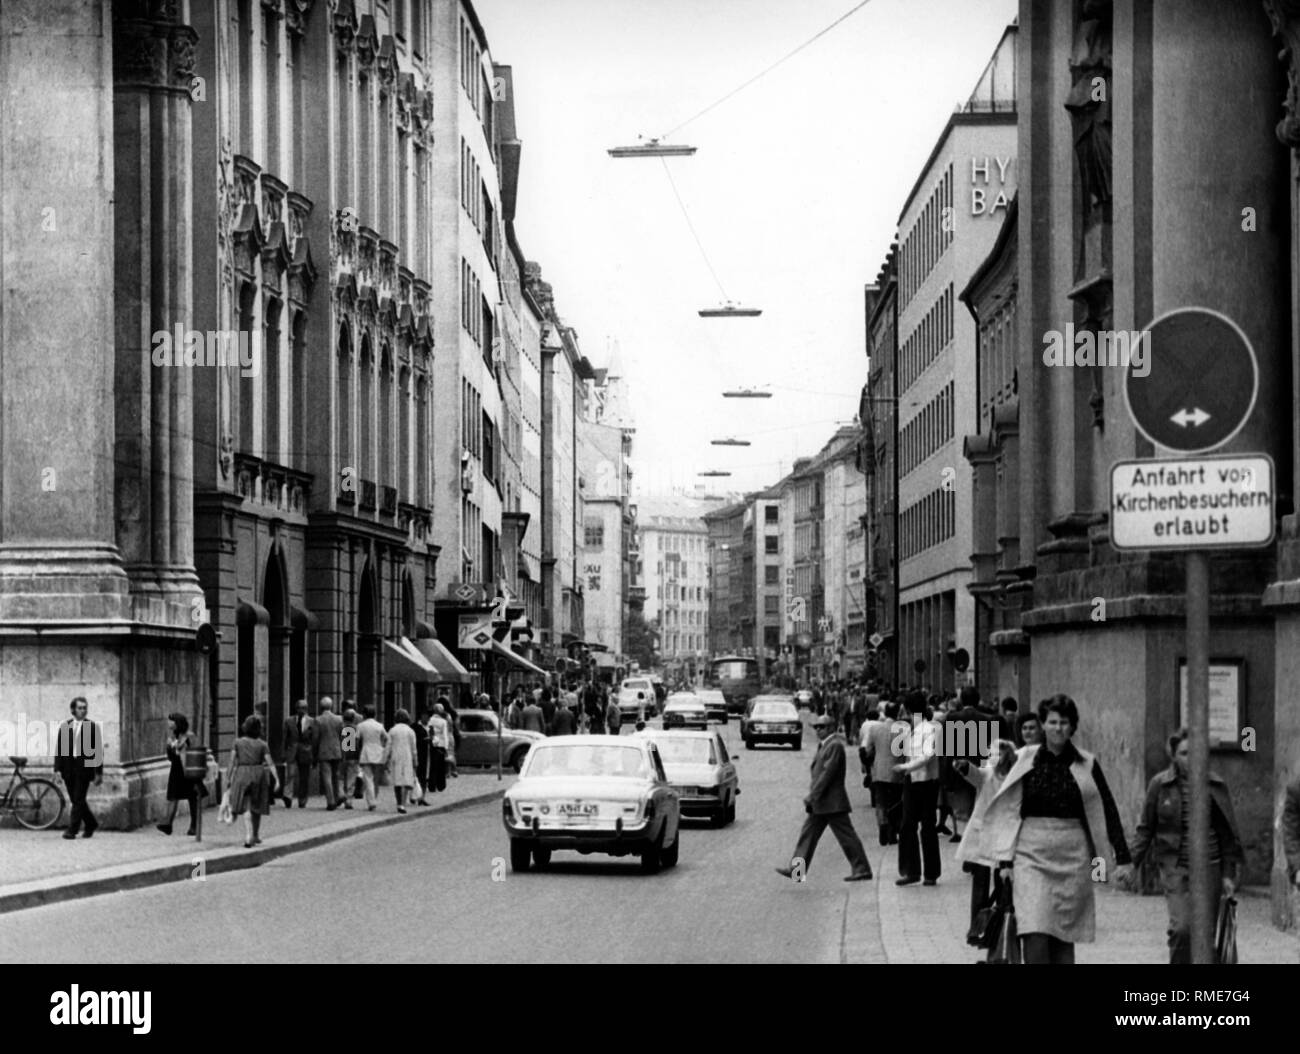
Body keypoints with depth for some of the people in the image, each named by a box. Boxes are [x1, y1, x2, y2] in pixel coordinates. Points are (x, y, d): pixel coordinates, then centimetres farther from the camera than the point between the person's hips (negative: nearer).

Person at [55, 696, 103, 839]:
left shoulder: (93, 727, 0)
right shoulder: (65, 726, 8)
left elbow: (98, 751, 0)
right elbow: (59, 749, 8)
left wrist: (99, 773, -3)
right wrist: (58, 769, 1)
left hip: (84, 768, -4)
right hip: (69, 769, 4)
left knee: (78, 800, -8)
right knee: (75, 800, 10)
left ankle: (72, 830, -6)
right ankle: (91, 824, 28)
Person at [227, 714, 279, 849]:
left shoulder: (238, 743, 0)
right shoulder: (262, 744, 0)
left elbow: (232, 763, -1)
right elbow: (270, 763, -5)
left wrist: (228, 778, 5)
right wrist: (277, 779, -5)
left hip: (242, 774, -1)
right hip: (258, 773, 1)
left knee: (245, 807, -3)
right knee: (256, 806, 16)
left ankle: (248, 835, -21)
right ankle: (256, 836, 27)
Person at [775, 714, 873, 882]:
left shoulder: (835, 746, -14)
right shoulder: (824, 746, 16)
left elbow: (827, 774, -20)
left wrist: (812, 797, -19)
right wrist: (811, 798, 9)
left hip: (832, 802, -10)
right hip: (820, 805, 10)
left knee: (847, 836, -3)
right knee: (808, 835, 6)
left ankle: (862, 870, 3)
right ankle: (797, 870, 6)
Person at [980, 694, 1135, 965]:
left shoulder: (1086, 764, 3)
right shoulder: (1026, 760, 2)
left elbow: (1109, 811, 5)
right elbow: (1009, 811, 5)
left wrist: (1122, 858, 0)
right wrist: (1005, 859, 1)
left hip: (1073, 858, 1)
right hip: (1032, 856, -1)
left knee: (1064, 937, 4)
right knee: (1035, 934, -13)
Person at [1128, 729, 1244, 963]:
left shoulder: (1215, 785, 3)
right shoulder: (1159, 785, -1)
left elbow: (1226, 833, 8)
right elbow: (1146, 827, 6)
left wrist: (1228, 874, 5)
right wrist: (1132, 863, -2)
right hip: (1175, 867, -2)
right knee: (1182, 928, -18)